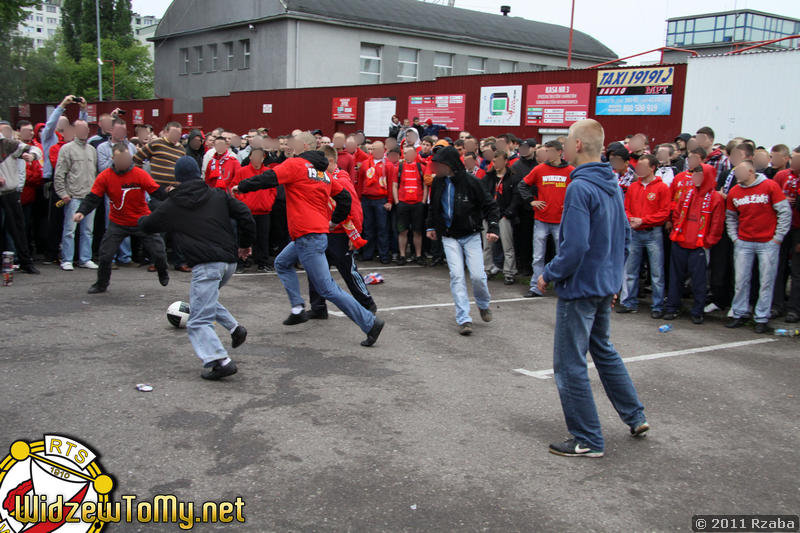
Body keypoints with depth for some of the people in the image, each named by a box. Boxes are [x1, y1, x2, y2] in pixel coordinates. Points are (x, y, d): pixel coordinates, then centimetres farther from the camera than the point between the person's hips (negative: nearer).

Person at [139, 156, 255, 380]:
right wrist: (245, 244, 18)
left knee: (198, 321, -4)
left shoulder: (171, 206, 8)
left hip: (205, 265, -5)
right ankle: (235, 328, 14)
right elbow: (245, 214, 6)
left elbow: (146, 225, 23)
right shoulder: (218, 195, 13)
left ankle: (220, 361, -20)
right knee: (206, 299, 30)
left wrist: (143, 219, 48)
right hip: (229, 261, 5)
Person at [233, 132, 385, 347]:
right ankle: (298, 309, 18)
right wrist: (334, 221, 28)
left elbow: (267, 179, -15)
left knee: (327, 289, -7)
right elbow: (345, 197, 19)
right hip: (320, 232, 9)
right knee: (282, 263, 26)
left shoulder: (295, 164, -6)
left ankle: (370, 323, -7)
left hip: (308, 238, -9)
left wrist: (241, 186, 0)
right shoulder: (323, 173, 16)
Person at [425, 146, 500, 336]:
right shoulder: (438, 183, 1)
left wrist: (493, 228, -17)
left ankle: (484, 305, 25)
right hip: (450, 237, 3)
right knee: (457, 275, -10)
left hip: (471, 236, -3)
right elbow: (433, 206, 20)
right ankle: (464, 319, -5)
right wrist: (431, 226, 17)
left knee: (477, 275, -8)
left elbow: (490, 206, -7)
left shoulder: (470, 182, -14)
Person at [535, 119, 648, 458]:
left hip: (580, 287, -9)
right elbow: (624, 236, 15)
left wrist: (549, 275, -13)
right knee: (603, 350, 26)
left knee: (570, 364, 2)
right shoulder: (613, 185, 7)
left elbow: (574, 246, -27)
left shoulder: (580, 188, -22)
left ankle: (587, 441, 11)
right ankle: (635, 417, 33)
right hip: (606, 285, 9)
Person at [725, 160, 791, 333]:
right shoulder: (734, 192, 5)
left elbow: (785, 212, -5)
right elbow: (730, 216, 18)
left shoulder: (770, 186, -7)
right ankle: (739, 314, 16)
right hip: (743, 243, 3)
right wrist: (734, 237, 8)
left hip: (768, 243, -3)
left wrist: (778, 237, -7)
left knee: (766, 281, 1)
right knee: (741, 280, 4)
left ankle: (762, 318, 9)